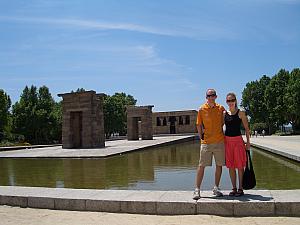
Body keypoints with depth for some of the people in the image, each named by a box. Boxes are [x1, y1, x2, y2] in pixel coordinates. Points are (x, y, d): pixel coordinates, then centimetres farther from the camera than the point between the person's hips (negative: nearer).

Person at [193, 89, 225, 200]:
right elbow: (199, 125, 4)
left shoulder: (221, 108, 6)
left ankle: (216, 188, 22)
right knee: (201, 166, -2)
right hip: (206, 142, -3)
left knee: (219, 165, 8)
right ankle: (197, 189, 5)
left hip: (219, 141, 3)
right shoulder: (202, 109, -1)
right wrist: (201, 137, 0)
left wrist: (224, 136, 10)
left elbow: (224, 123, 16)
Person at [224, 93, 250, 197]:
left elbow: (246, 128, 1)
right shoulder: (224, 113, 6)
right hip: (227, 140, 3)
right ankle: (234, 188, 17)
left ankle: (240, 188, 12)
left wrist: (248, 142, -3)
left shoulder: (241, 113, -1)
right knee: (230, 166, 7)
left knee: (239, 165, 1)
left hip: (238, 140, -3)